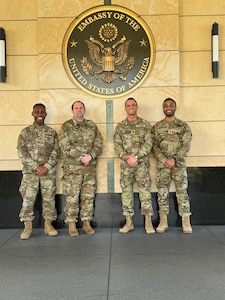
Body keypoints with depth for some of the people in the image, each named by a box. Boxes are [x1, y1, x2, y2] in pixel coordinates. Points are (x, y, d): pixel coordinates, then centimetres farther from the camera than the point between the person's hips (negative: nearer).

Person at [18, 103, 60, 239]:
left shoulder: (52, 132, 8)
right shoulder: (25, 132, 6)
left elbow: (56, 152, 1)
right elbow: (22, 153, -3)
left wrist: (46, 167, -12)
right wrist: (36, 167, -12)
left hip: (49, 171, 1)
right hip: (30, 171, 0)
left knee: (49, 198, 3)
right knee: (28, 198, 0)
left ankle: (48, 225, 16)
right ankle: (28, 227, 11)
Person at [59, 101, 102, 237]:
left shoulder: (92, 125, 12)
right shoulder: (66, 126, 2)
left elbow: (99, 144, 5)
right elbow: (66, 147, -8)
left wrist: (90, 156, -13)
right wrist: (81, 157, -14)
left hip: (90, 167, 3)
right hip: (72, 168, -3)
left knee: (88, 196, 6)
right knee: (72, 197, -1)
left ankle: (87, 223, 17)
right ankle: (72, 225, 9)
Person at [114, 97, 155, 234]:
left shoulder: (145, 124, 4)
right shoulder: (120, 126, 10)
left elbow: (148, 144, -4)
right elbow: (117, 145, 2)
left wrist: (136, 157, -15)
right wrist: (127, 158, -13)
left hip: (142, 163, -2)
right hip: (125, 164, 2)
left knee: (145, 190, -4)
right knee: (126, 191, 5)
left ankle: (148, 222, 4)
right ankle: (129, 222, 14)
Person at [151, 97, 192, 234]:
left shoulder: (183, 125, 5)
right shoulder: (157, 126, 9)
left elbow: (186, 145, -4)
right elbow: (155, 146, 3)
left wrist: (174, 159, -15)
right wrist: (164, 160, -12)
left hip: (179, 163, -1)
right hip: (162, 164, 2)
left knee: (182, 191, -1)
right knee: (162, 192, 3)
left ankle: (186, 222, 7)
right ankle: (163, 221, 10)